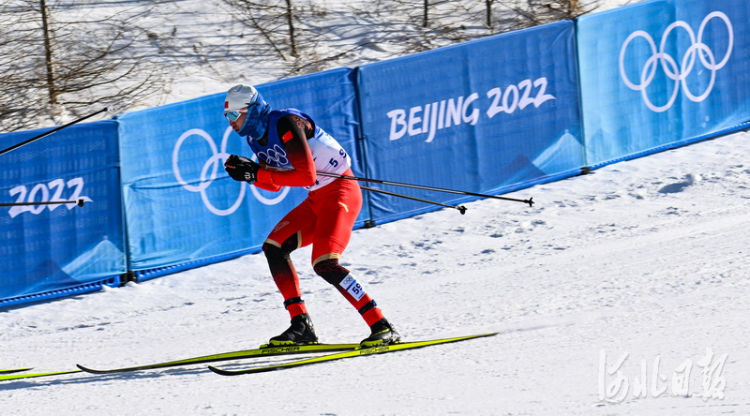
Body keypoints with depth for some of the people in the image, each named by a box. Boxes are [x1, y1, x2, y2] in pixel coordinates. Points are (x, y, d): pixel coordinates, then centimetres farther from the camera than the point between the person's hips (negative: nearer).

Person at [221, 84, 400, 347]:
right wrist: (248, 172, -2)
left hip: (340, 192, -10)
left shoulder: (285, 124, -20)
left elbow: (307, 176, -25)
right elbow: (275, 184, 17)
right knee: (273, 247, 2)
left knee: (324, 264, -22)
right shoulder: (256, 136, 8)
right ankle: (301, 326, 3)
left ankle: (382, 327, -19)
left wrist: (258, 173, -22)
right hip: (317, 200, 10)